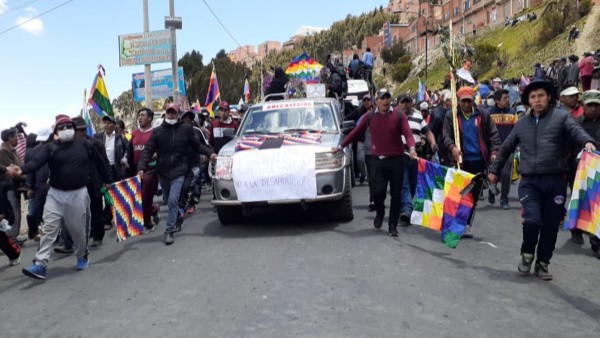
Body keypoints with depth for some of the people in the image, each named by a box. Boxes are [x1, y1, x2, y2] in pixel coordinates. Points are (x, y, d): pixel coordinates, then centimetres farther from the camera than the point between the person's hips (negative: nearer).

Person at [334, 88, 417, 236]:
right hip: (377, 161, 0)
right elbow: (355, 132, 12)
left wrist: (412, 148, -29)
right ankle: (380, 213, 23)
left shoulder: (399, 116, 1)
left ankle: (393, 225, 19)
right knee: (378, 191, -11)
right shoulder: (370, 117, 6)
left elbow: (408, 134, -9)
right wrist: (340, 147, 14)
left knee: (396, 194, 4)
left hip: (396, 160, 0)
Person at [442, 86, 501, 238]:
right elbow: (446, 135, -2)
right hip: (461, 160, -1)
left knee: (474, 194, 6)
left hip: (479, 160, 2)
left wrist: (494, 151, -8)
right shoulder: (451, 116, 3)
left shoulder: (483, 115, 6)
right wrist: (452, 147, -22)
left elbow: (493, 134, 6)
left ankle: (466, 225, 17)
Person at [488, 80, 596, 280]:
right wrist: (494, 170, 25)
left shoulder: (561, 117, 4)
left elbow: (576, 131, -16)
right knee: (532, 220, -14)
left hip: (555, 181, -1)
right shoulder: (522, 124, 14)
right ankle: (527, 254, 14)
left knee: (551, 224, 5)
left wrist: (587, 142, -37)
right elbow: (506, 148, 22)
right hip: (529, 181, 1)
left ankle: (542, 263, 24)